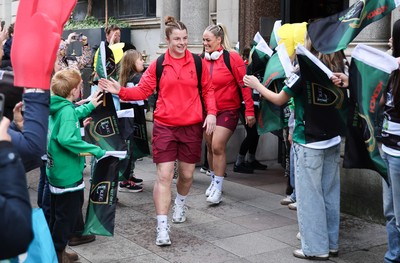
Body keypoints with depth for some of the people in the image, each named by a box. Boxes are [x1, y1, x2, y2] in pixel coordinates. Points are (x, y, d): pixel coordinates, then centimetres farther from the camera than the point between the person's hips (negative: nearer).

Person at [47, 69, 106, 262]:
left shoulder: (57, 107, 5)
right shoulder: (67, 110, -21)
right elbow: (66, 139, -34)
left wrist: (90, 106, 31)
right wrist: (96, 150, -30)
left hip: (55, 172, 10)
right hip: (68, 175, -10)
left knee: (57, 215, 21)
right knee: (67, 217, 3)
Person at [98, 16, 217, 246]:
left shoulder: (198, 62, 1)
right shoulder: (157, 65, -1)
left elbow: (208, 89, 7)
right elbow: (143, 91, 1)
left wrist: (211, 113, -6)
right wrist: (121, 90, -14)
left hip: (192, 126, 1)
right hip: (165, 126, -1)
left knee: (187, 174, 13)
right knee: (164, 175, -7)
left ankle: (181, 203, 46)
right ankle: (162, 226, -3)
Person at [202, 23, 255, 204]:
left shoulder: (232, 58, -11)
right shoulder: (203, 60, 4)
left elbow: (244, 84, -11)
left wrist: (249, 111, -12)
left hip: (228, 110, -5)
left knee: (218, 146, -13)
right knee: (211, 147, 10)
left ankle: (218, 189, -4)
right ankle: (214, 181, 28)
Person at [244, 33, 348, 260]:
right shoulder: (337, 69, 2)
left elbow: (279, 100, -5)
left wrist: (256, 85, 7)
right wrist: (344, 81, 3)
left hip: (309, 143, -6)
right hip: (333, 140, 7)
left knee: (310, 196, 4)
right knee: (330, 193, 14)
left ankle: (316, 248, 11)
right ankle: (331, 243, 24)